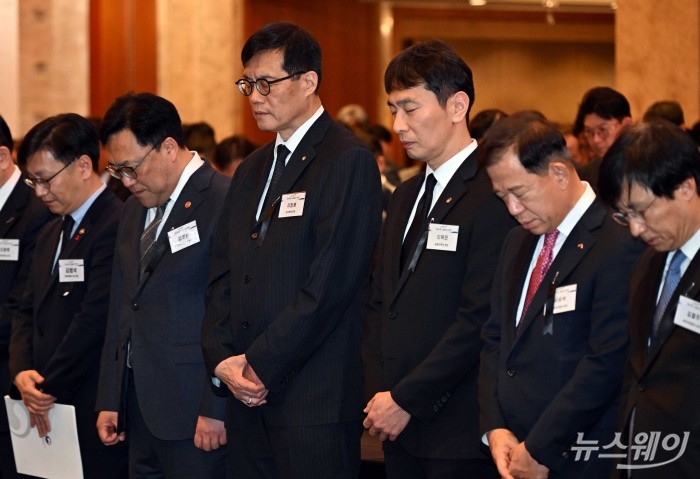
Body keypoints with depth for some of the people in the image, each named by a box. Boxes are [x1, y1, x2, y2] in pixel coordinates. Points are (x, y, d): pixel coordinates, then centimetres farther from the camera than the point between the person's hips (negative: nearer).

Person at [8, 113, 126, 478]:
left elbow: (95, 319, -18)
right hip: (46, 409, 8)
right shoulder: (50, 234, 19)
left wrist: (47, 389, -11)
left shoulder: (117, 226, -13)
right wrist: (22, 372, -1)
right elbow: (28, 312, 18)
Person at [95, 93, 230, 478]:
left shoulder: (223, 202, -11)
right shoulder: (136, 209, 16)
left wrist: (216, 410, -16)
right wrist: (110, 401, 16)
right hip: (140, 406, 8)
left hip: (193, 411, -8)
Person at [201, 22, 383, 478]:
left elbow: (328, 286, -15)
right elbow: (224, 279, 16)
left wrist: (262, 367, -13)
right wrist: (221, 360, -1)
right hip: (249, 395, 7)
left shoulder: (349, 161, -7)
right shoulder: (252, 170, 19)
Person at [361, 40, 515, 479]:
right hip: (400, 426, 8)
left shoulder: (494, 198, -13)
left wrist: (406, 401, -15)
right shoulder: (407, 196, 16)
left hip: (457, 431, -7)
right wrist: (379, 393, 1)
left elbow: (478, 319, -18)